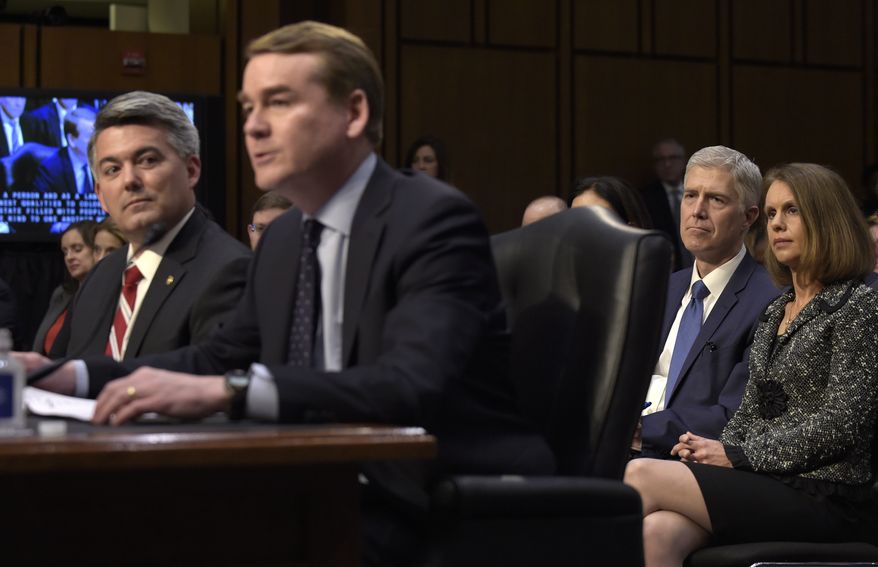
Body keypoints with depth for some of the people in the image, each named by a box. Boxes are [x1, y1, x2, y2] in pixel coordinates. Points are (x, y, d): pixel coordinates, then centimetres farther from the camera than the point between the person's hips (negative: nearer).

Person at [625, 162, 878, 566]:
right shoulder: (775, 312, 20)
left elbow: (840, 423, -14)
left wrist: (737, 456, -13)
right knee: (658, 532, -25)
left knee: (642, 474, -21)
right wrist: (713, 449, -2)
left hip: (826, 498, -6)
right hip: (768, 487, 6)